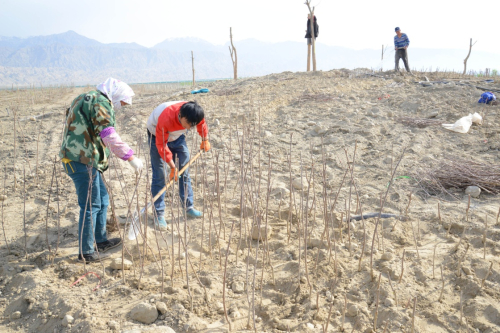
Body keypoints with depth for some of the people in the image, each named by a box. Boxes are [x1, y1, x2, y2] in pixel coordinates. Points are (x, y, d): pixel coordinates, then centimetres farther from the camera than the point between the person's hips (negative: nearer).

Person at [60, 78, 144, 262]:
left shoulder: (87, 99, 21)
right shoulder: (100, 102, -12)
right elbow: (109, 136, -23)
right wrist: (130, 157, -20)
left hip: (77, 158, 10)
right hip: (83, 161, -10)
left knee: (102, 199, 18)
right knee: (91, 205, -3)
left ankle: (101, 240, 29)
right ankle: (85, 252, 7)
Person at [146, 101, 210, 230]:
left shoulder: (194, 114, -27)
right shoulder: (165, 119, -42)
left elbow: (201, 124, -1)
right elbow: (161, 145, -30)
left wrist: (205, 140, 9)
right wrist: (172, 167, -28)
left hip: (177, 137, 5)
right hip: (157, 136, -5)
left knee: (185, 172, 5)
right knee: (159, 176, -8)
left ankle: (189, 207, 17)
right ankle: (159, 214, -1)